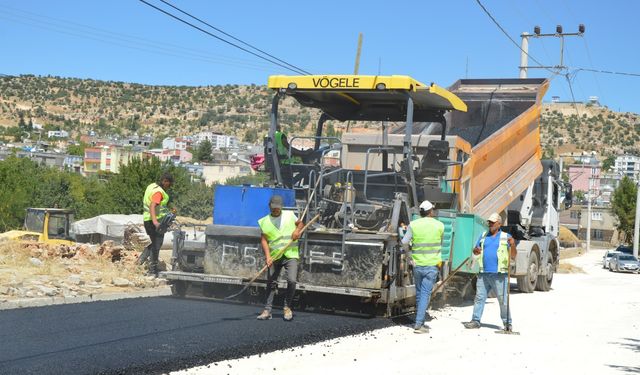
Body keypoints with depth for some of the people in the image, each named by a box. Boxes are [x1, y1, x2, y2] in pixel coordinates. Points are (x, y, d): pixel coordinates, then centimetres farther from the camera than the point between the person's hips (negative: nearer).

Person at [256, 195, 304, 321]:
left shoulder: (289, 215, 8)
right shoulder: (264, 221, 5)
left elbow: (301, 223, 22)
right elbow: (263, 240, 0)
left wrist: (297, 230, -2)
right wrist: (268, 256, -13)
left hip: (290, 255, -1)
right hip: (274, 256, 1)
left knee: (292, 280, -15)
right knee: (271, 283, 2)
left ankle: (287, 307, 2)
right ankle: (267, 310, 9)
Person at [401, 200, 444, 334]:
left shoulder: (413, 225, -1)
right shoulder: (439, 225, 0)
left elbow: (404, 242, -12)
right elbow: (440, 243, 9)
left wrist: (410, 256, -1)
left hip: (417, 264, 2)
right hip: (432, 265, -2)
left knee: (419, 293, 16)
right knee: (425, 294, -4)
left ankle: (419, 322, 24)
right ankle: (419, 324, -11)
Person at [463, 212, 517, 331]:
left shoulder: (506, 237, 5)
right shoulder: (483, 236, 16)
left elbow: (513, 256, -1)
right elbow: (475, 256, 20)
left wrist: (513, 245, -20)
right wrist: (475, 251, -5)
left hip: (499, 275, -4)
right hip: (483, 274, 4)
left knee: (503, 300, -2)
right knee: (479, 297, 4)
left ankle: (507, 323, 5)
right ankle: (475, 320, 9)